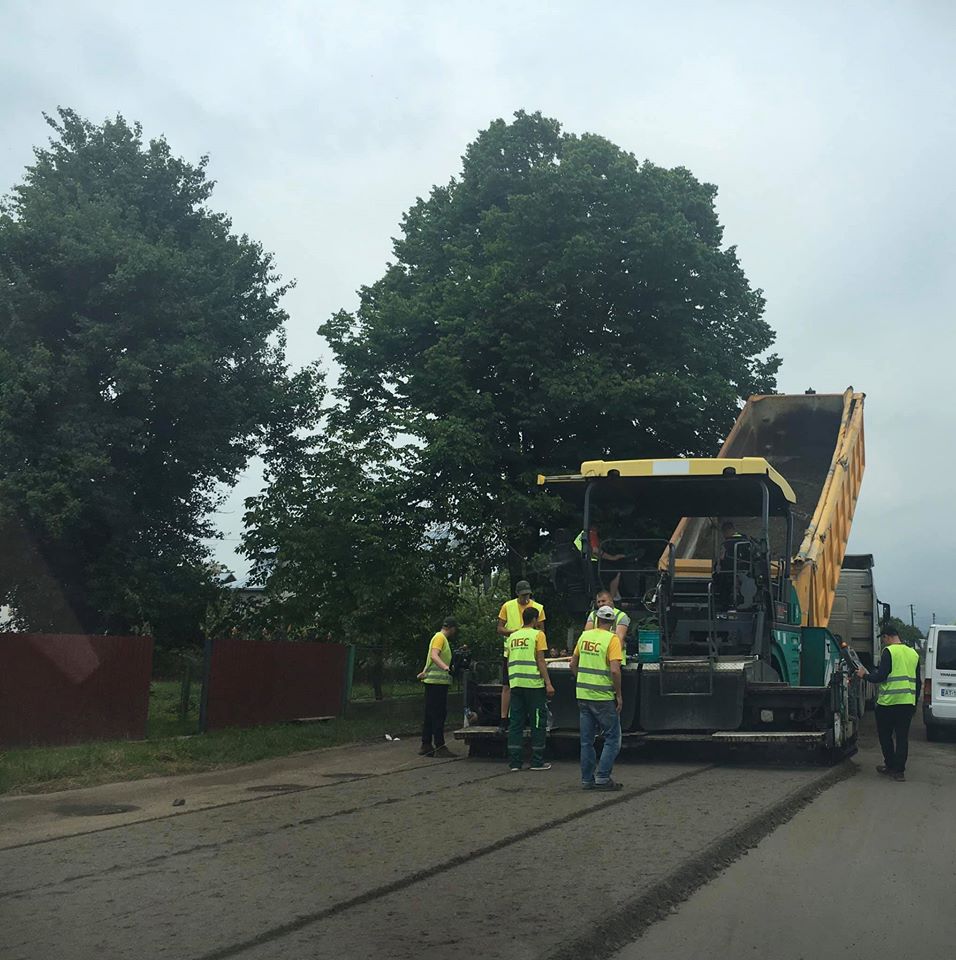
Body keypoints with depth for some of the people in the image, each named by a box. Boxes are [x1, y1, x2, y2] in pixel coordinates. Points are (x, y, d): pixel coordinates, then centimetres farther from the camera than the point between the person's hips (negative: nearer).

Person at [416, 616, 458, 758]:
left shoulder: (441, 638, 23)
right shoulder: (440, 638, -9)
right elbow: (434, 655, -25)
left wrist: (425, 672, 38)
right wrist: (445, 667, -39)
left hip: (433, 682, 11)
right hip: (438, 681, -11)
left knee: (430, 715, 10)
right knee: (439, 714, -11)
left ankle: (426, 746, 13)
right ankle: (439, 747, -12)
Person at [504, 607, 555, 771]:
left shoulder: (512, 636, 14)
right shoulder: (537, 634, -3)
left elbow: (508, 660, 16)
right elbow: (540, 661, -9)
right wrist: (548, 683, -8)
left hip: (515, 684, 5)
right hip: (534, 684, -5)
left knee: (515, 723, 7)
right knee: (538, 722, 3)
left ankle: (514, 762, 6)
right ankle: (537, 761, 4)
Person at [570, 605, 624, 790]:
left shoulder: (584, 636, 7)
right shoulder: (612, 639, -11)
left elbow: (573, 664, 14)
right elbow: (615, 670, -20)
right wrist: (619, 695, -10)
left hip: (582, 694, 6)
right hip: (603, 697, -6)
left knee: (586, 740, 12)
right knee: (612, 739, 5)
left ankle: (587, 779, 16)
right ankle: (602, 777, -1)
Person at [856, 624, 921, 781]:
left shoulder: (889, 651, -9)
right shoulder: (913, 653, 13)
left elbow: (881, 676, -14)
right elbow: (918, 681, 18)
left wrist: (865, 675, 3)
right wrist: (914, 702, 26)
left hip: (889, 702, -6)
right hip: (908, 703, 6)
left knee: (885, 735, 10)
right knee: (902, 737, 7)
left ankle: (891, 766, 14)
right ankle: (899, 771, 6)